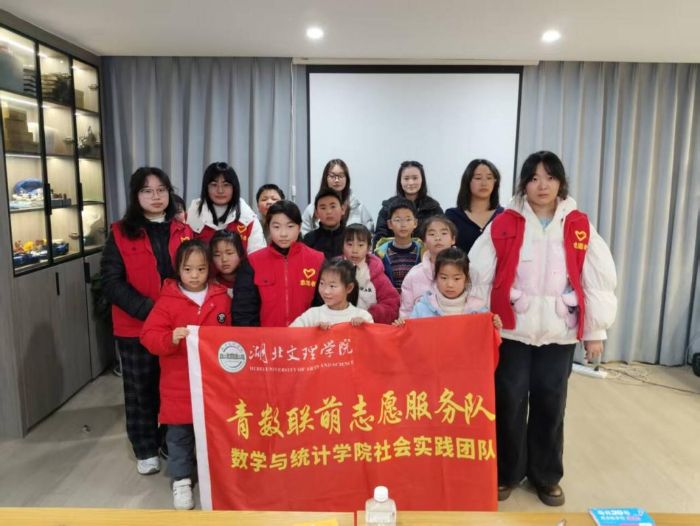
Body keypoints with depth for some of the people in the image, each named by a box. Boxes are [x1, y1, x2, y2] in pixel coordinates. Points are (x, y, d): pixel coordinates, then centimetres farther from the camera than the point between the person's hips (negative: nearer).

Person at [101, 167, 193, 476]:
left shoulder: (183, 232, 6)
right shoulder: (120, 233, -1)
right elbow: (111, 282, -8)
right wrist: (148, 310, -18)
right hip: (136, 327, -1)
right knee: (141, 389, 10)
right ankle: (146, 450, 28)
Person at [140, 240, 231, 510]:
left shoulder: (222, 298, -1)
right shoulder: (167, 300, -8)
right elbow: (149, 336, -11)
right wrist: (170, 338, -28)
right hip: (178, 384, -1)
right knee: (179, 434, 12)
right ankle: (181, 479, 29)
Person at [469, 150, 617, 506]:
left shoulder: (579, 226, 1)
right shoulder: (504, 224, -4)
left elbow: (599, 278, 3)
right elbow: (478, 274, -4)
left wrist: (595, 331, 2)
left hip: (559, 332, 2)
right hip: (512, 330, -1)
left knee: (550, 404, 11)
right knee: (509, 403, 6)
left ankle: (546, 476, 31)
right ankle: (506, 473, 26)